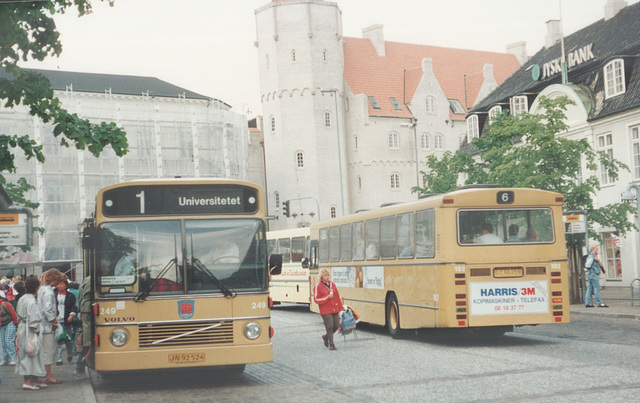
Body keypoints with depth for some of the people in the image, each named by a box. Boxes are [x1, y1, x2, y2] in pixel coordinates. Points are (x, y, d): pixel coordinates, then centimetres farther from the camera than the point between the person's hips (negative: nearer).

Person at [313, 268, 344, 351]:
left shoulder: (332, 284, 10)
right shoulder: (317, 287, -7)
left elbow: (337, 296, 14)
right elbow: (316, 299, -9)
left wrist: (340, 307, 11)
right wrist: (327, 297, -19)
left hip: (335, 310, 6)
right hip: (326, 311, -6)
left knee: (336, 326, 8)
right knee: (329, 327, -5)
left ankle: (326, 336, 33)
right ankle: (331, 345, 7)